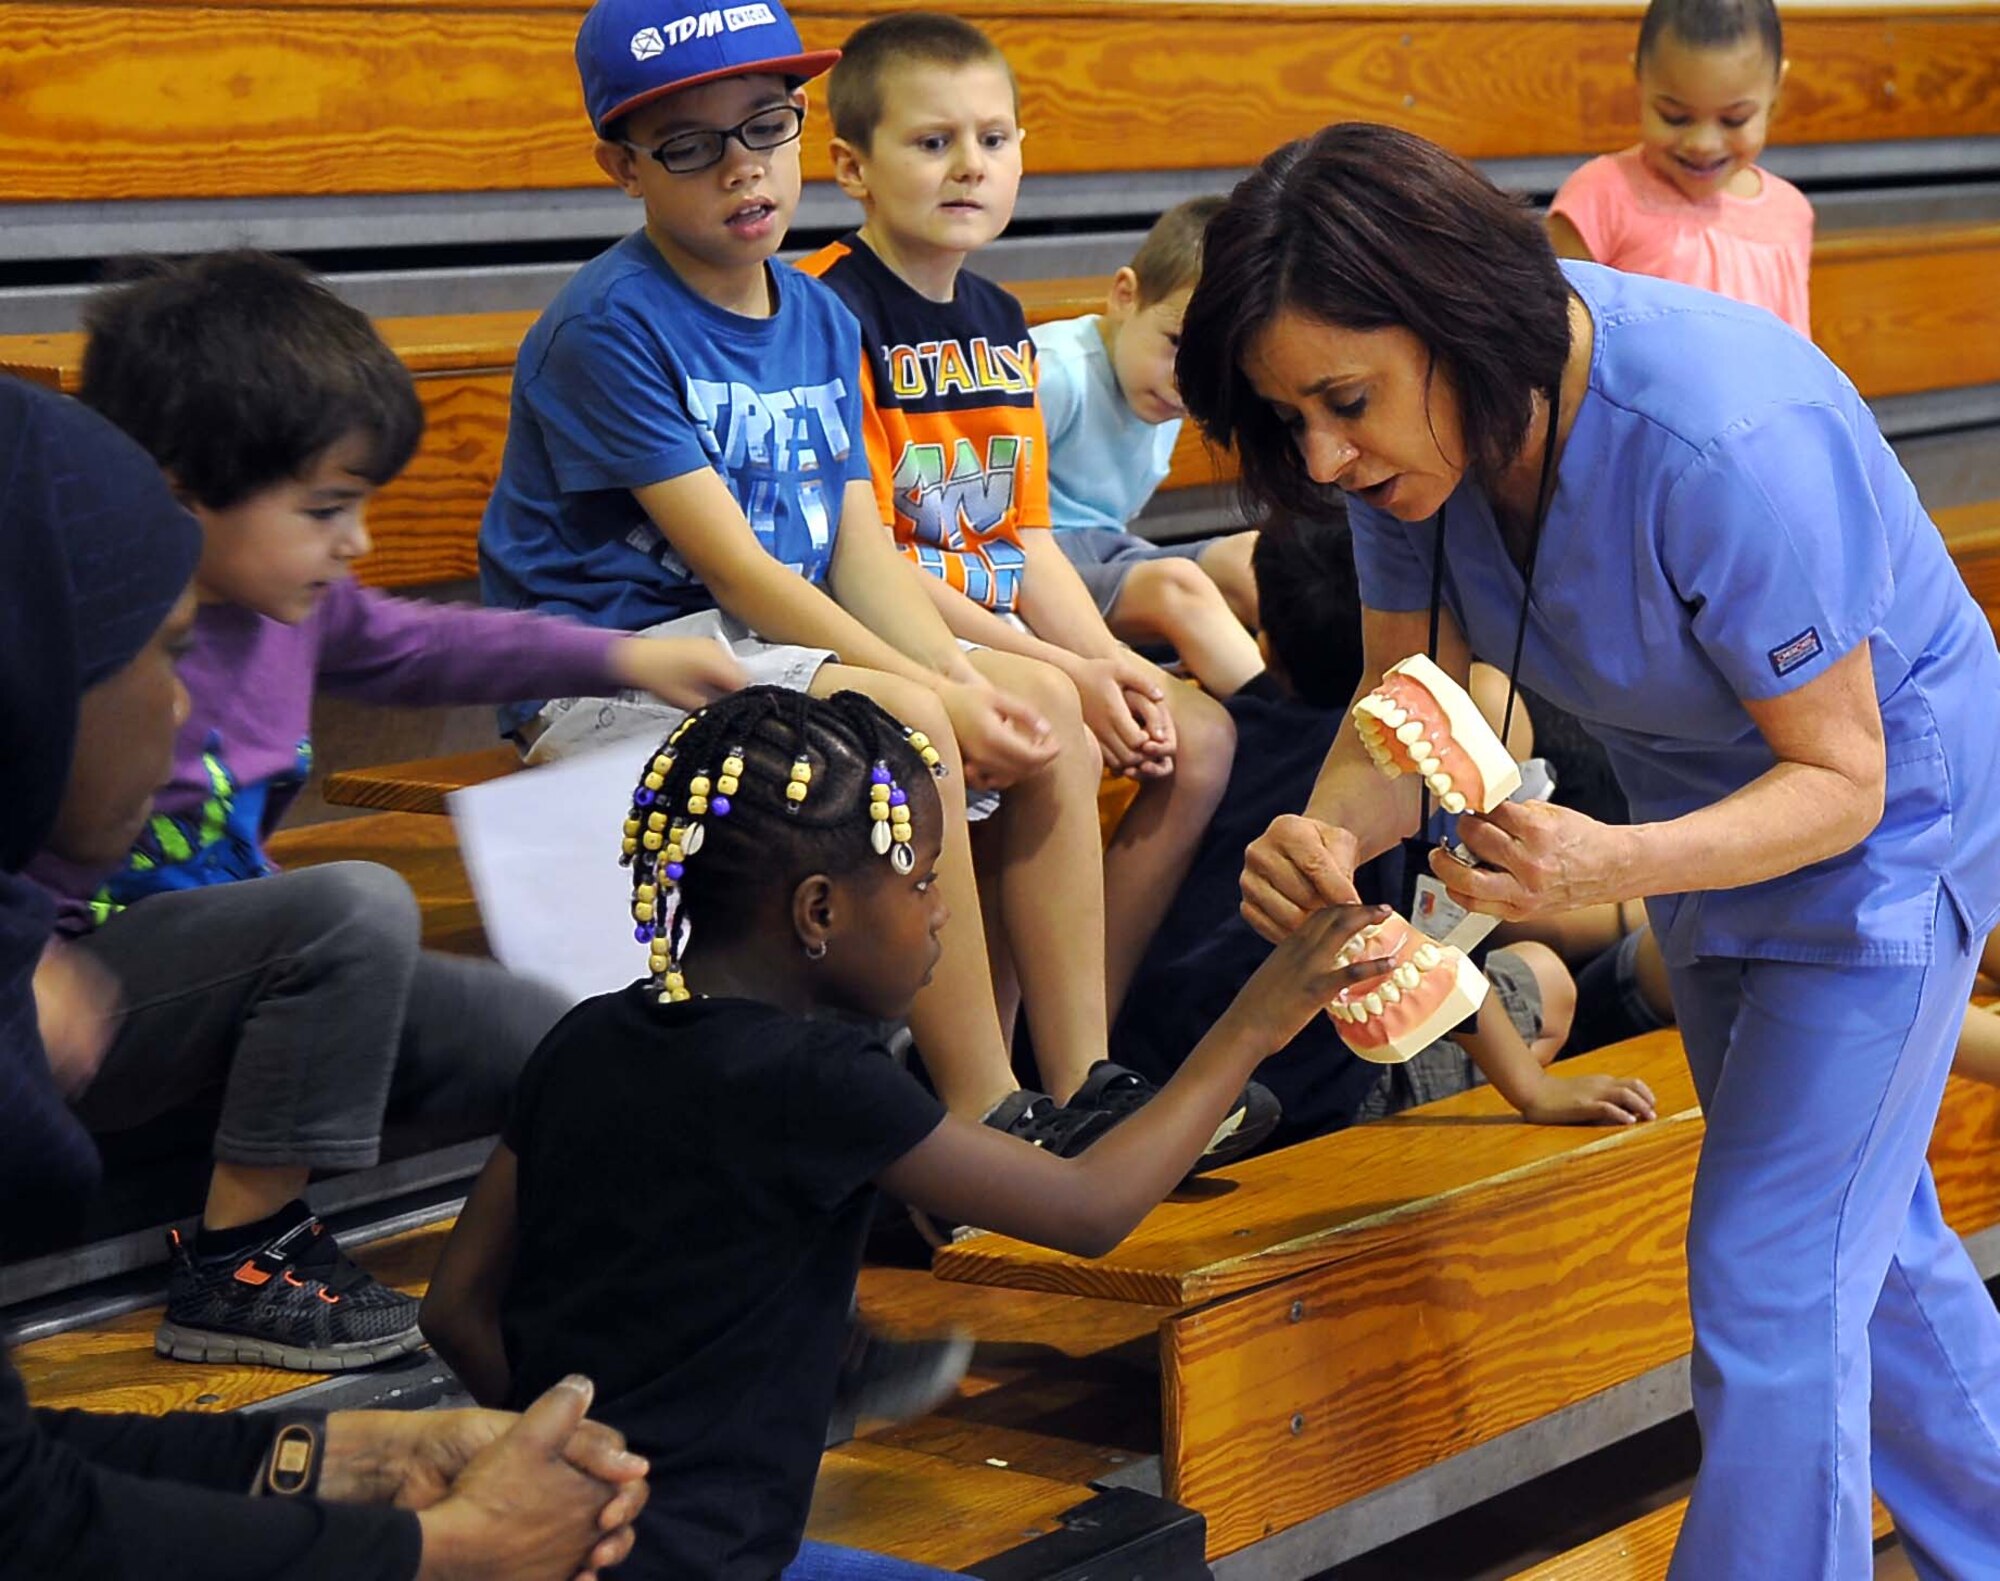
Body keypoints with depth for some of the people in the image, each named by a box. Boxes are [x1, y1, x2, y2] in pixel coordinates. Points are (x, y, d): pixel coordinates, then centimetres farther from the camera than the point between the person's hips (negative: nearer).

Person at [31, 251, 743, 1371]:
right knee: (359, 908, -31)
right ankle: (237, 1269, -19)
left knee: (541, 1038, -4)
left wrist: (625, 658, 20)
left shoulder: (292, 603, 2)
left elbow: (419, 646, 22)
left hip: (218, 989, 8)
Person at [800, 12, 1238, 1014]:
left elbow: (1029, 540, 13)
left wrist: (1112, 663, -5)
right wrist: (1058, 670, -20)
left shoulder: (999, 322, 13)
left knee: (1198, 738, -2)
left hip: (1003, 640, 9)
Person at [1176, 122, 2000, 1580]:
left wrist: (1611, 866, -48)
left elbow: (1838, 779, -31)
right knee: (1859, 1232, 23)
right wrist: (1329, 831, -35)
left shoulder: (1726, 444, -39)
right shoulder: (1428, 422, -18)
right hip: (1701, 817, 8)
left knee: (1769, 1274, -10)